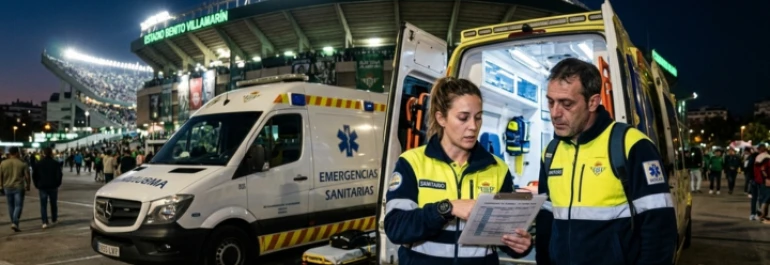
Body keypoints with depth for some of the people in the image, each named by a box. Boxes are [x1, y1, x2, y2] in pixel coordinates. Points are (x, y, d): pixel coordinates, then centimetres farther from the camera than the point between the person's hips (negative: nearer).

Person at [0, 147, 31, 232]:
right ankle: (15, 223, -15)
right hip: (19, 187, -3)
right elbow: (27, 176, -6)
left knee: (11, 206, 16)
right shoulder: (22, 163, -8)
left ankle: (13, 223, 24)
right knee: (18, 206, -1)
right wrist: (27, 185, 8)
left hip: (7, 187, 3)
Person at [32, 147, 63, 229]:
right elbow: (59, 175, -9)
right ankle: (54, 220, 22)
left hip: (42, 186, 1)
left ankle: (45, 222, -7)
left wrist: (37, 185, 11)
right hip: (53, 186, -1)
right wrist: (57, 184, 4)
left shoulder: (39, 164, 2)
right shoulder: (55, 163, -5)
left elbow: (34, 175, 3)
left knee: (43, 205, 2)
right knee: (54, 204, 13)